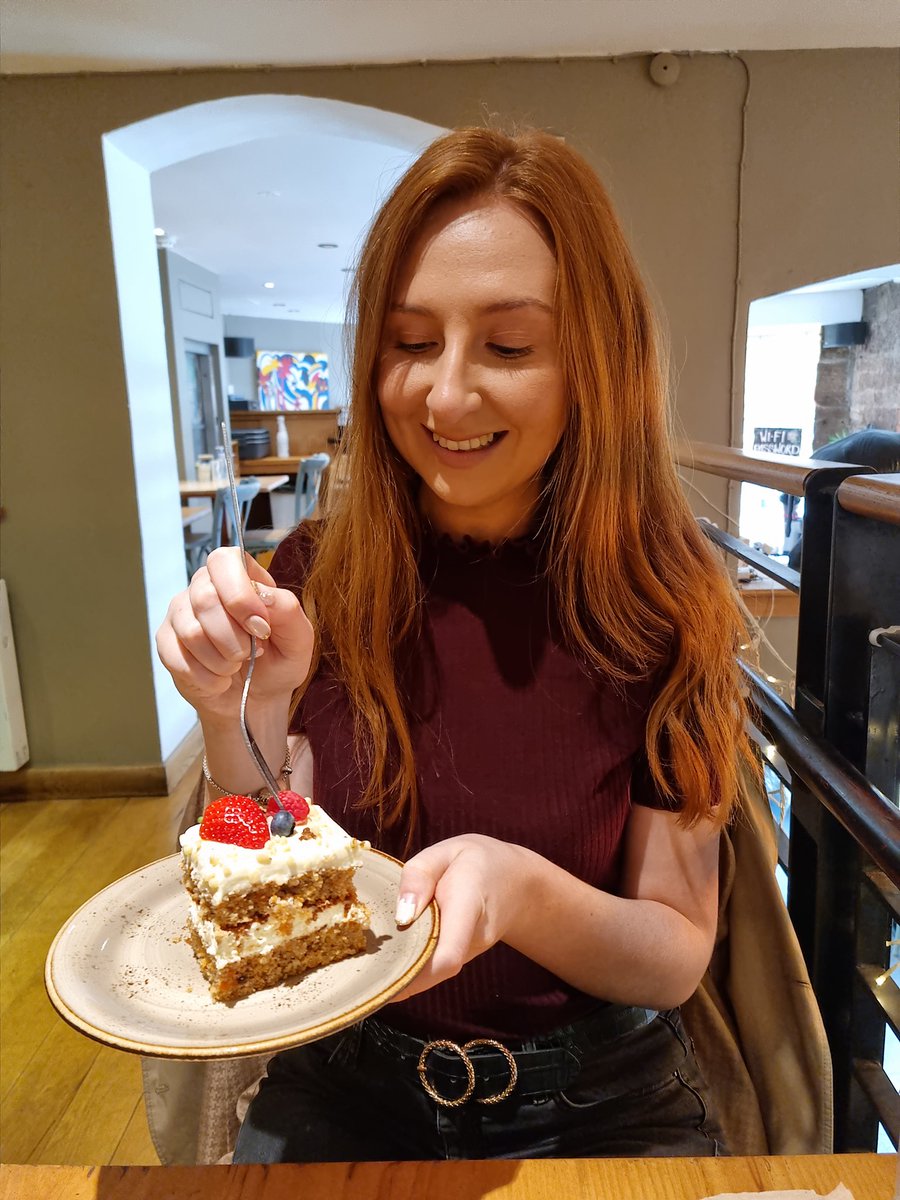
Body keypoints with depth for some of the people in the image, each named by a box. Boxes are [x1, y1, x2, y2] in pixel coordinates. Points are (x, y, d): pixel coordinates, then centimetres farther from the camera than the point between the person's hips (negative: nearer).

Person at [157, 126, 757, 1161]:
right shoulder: (312, 579, -8)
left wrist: (523, 890, -26)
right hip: (346, 1084, 1)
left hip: (597, 1101, 1)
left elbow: (678, 954, -6)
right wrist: (236, 718, -22)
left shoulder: (658, 600, -12)